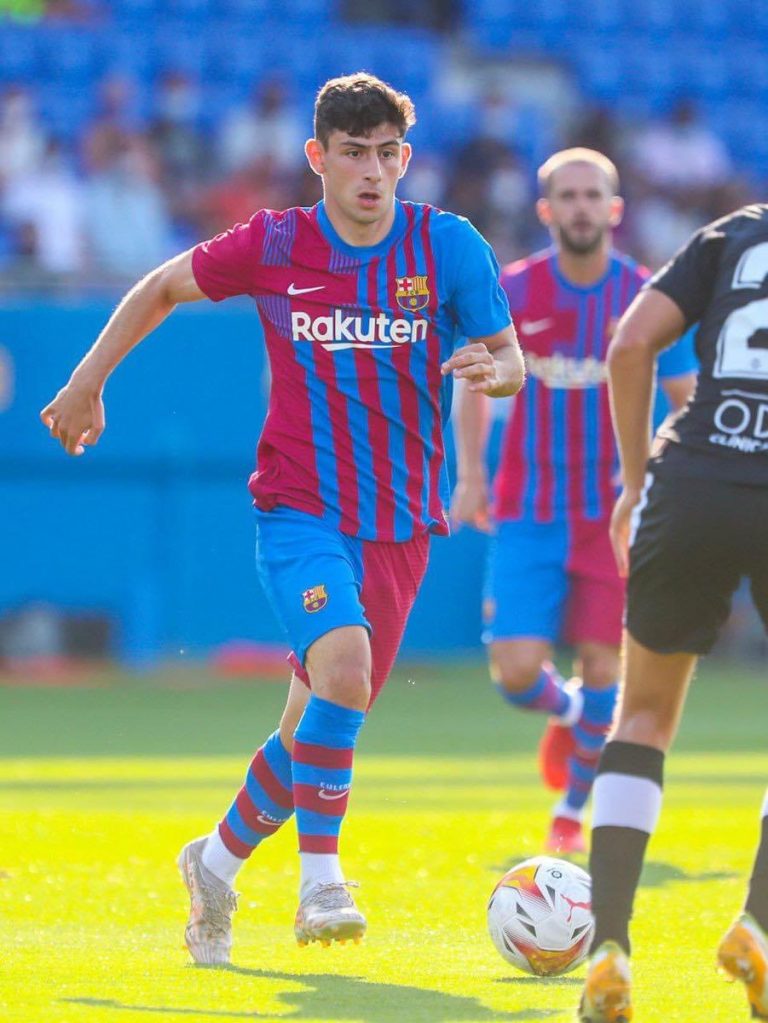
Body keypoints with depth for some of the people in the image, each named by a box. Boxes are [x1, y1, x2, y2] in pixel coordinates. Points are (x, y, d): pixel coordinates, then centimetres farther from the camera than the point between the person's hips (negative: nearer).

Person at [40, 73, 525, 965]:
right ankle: (321, 883, -24)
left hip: (400, 522, 3)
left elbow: (509, 359, 2)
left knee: (320, 723, 9)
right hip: (297, 512, -2)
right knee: (343, 665, -28)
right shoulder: (272, 247, -3)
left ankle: (219, 862, 33)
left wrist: (491, 370, -22)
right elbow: (162, 289, 13)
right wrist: (86, 385, 13)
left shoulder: (448, 246, -2)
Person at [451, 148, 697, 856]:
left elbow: (689, 404, 5)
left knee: (603, 668, -2)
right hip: (529, 514, 0)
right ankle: (565, 712, 27)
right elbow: (477, 380, 14)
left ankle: (572, 810, 20)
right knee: (516, 673, -10)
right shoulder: (512, 292, -2)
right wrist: (471, 475, 6)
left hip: (616, 512, 0)